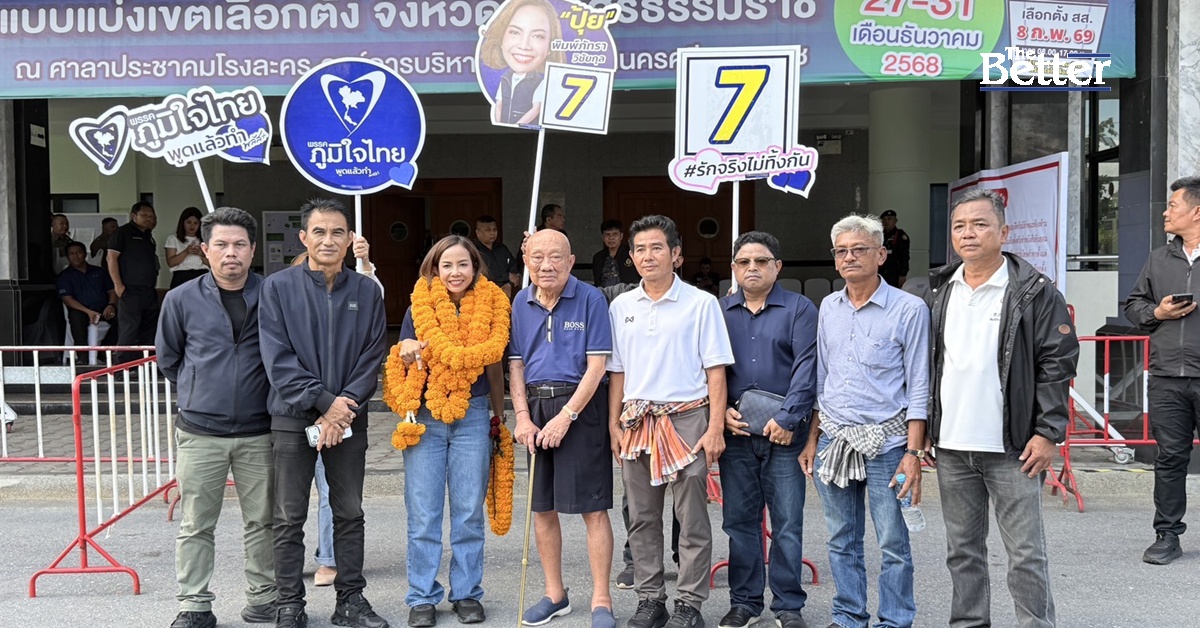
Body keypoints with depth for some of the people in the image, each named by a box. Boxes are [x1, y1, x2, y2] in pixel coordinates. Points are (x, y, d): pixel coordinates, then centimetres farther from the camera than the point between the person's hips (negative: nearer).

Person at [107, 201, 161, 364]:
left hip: (149, 291, 8)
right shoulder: (123, 232, -2)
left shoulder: (148, 235, 21)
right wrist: (118, 285, -16)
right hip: (130, 290, -8)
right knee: (129, 328, -10)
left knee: (149, 329, 10)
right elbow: (112, 257, -10)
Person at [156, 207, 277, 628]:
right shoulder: (182, 300, 1)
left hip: (258, 431, 0)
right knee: (196, 525, 6)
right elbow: (167, 359, 14)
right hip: (200, 431, 0)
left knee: (262, 521, 9)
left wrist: (255, 389, 9)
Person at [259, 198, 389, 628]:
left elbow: (373, 356, 0)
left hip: (349, 419, 2)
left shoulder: (366, 291, 3)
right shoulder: (278, 287, -2)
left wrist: (345, 406, -11)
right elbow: (277, 357, -8)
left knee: (349, 513, 10)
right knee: (289, 518, 5)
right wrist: (323, 402, -14)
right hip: (293, 417, -2)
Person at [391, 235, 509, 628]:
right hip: (425, 417, 0)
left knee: (469, 512, 6)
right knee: (423, 514, 3)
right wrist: (408, 352, -16)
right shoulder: (420, 306, 2)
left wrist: (499, 415, 15)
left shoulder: (491, 306, 3)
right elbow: (404, 361, 8)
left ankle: (466, 593, 19)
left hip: (473, 416, 0)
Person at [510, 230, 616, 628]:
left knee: (592, 507, -3)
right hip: (536, 407, 5)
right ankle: (555, 595, 26)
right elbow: (516, 364, 9)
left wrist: (566, 416, -15)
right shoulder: (521, 303, 8)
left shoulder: (590, 300, -7)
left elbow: (596, 366, -10)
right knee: (542, 506, 11)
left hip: (581, 407, -5)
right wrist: (523, 418, -1)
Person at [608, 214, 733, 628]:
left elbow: (715, 370, -3)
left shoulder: (701, 303, -1)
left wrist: (715, 427, -9)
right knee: (642, 518, 10)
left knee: (692, 519, 1)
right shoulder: (621, 306, 9)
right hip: (637, 421, 4)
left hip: (687, 418, -3)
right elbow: (616, 371, 14)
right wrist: (614, 426, 8)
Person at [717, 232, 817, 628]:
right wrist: (722, 411, -4)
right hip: (735, 432, 3)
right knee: (739, 521, 8)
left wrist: (787, 419, -14)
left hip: (784, 433, -2)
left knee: (787, 523, 2)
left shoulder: (800, 309, 2)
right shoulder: (720, 311, 11)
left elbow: (807, 368, -6)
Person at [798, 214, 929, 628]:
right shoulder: (829, 307, 10)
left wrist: (913, 452, -11)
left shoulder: (909, 309, -5)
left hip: (885, 442, -5)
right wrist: (812, 439, 13)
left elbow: (919, 388, -6)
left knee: (893, 544, 2)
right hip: (833, 438, 5)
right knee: (842, 542, 12)